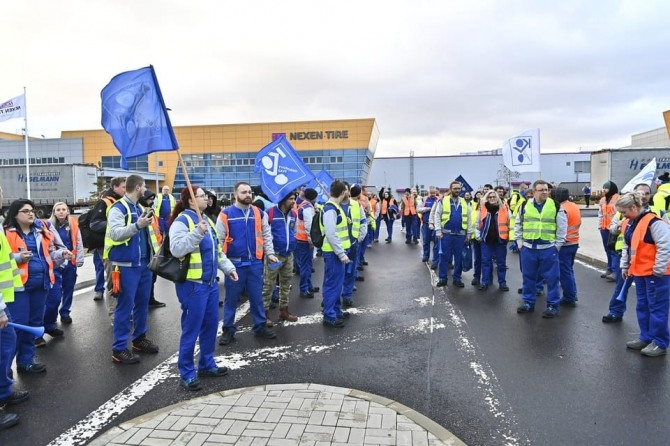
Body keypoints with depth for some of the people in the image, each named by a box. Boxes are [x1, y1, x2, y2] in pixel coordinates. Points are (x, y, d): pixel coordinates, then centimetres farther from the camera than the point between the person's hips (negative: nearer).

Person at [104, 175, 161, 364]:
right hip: (126, 265, -8)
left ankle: (139, 338, 30)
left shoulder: (140, 208, 15)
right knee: (125, 306, -2)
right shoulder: (118, 208, -11)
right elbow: (116, 233, -25)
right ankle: (119, 349, 7)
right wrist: (137, 225, -38)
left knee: (142, 303, 16)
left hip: (144, 263, 8)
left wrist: (156, 255, 16)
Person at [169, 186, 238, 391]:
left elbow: (217, 249, 23)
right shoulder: (182, 221, -12)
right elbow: (176, 249, -26)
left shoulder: (207, 220, 16)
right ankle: (187, 373, 12)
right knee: (191, 328, -1)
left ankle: (207, 364, 31)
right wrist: (197, 233, -33)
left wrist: (228, 268, 16)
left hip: (210, 282, 9)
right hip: (192, 283, -9)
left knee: (211, 325, 16)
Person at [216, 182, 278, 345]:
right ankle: (228, 330, 20)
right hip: (234, 263, -2)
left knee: (257, 296, 12)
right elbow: (219, 239, -1)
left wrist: (270, 253, 2)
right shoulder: (226, 214, -4)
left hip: (255, 262, 3)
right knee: (231, 298, 8)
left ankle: (260, 327, 26)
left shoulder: (259, 213, 5)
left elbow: (266, 235, 12)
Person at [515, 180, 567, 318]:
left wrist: (557, 245, -3)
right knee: (528, 276, 10)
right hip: (528, 248, 2)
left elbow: (562, 227, 1)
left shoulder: (556, 206, -2)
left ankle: (552, 305, 14)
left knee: (551, 277, 3)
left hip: (548, 248, -2)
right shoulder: (525, 206, 3)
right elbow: (518, 225, 11)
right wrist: (519, 242, 6)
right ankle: (528, 302, 23)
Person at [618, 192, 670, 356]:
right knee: (642, 306, 15)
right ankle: (646, 337, 26)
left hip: (655, 273, -9)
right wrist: (625, 266, 16)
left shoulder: (654, 222, -19)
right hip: (639, 272, 9)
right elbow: (627, 247, 19)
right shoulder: (631, 223, 10)